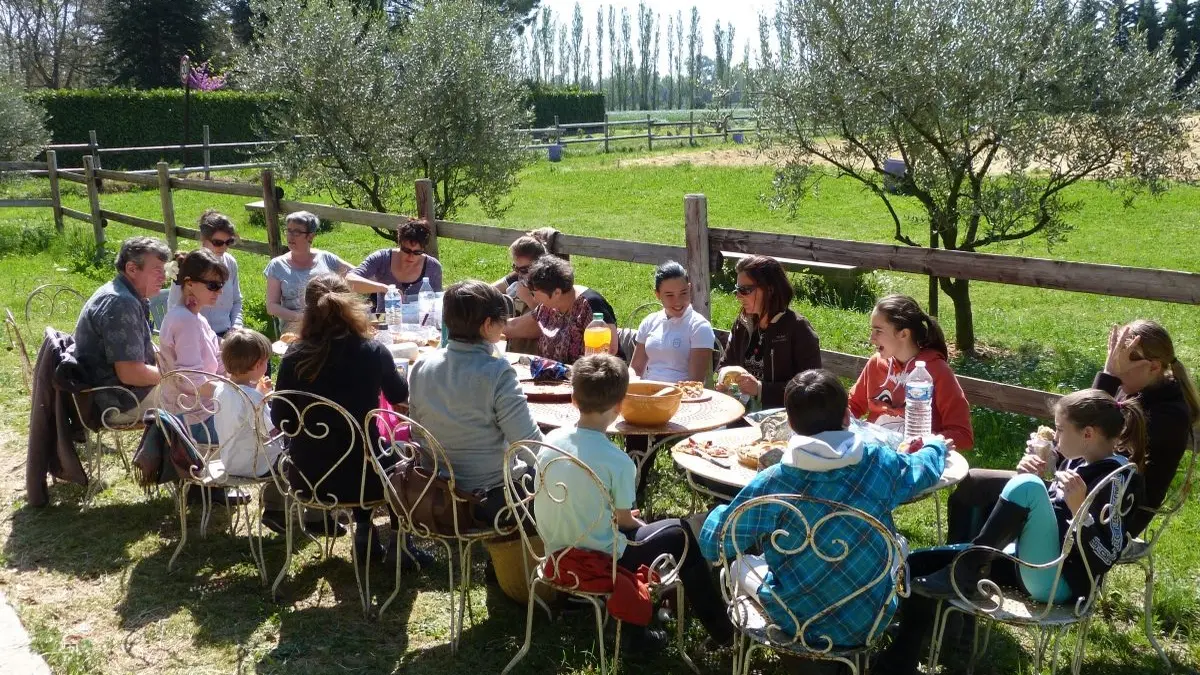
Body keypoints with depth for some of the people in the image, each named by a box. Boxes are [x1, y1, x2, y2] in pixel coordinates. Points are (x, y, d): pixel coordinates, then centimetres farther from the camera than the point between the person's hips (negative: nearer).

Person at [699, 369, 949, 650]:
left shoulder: (771, 484, -21)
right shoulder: (879, 462, -13)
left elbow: (712, 545, -11)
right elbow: (922, 469, 11)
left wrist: (721, 511, 12)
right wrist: (936, 447, 35)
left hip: (792, 624, -2)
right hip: (867, 624, 2)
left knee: (739, 563, 24)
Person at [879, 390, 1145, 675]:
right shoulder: (1076, 462, 11)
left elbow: (1106, 557, -20)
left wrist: (1079, 507, -32)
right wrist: (1025, 477, 3)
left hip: (1060, 582, -9)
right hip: (1031, 563, 9)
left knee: (1027, 486, -30)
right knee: (917, 564, 4)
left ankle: (968, 572, -18)